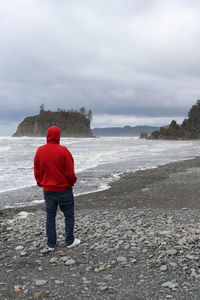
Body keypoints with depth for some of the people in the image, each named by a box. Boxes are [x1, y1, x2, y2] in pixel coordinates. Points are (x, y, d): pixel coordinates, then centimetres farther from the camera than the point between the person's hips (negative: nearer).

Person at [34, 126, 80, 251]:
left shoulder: (40, 151, -4)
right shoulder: (63, 151, -17)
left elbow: (37, 171, 4)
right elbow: (70, 172, -13)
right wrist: (72, 181, 6)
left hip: (48, 190, 4)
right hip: (64, 190, -4)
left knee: (50, 216, 12)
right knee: (69, 215, 11)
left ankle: (51, 244, 17)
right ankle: (70, 241, 19)